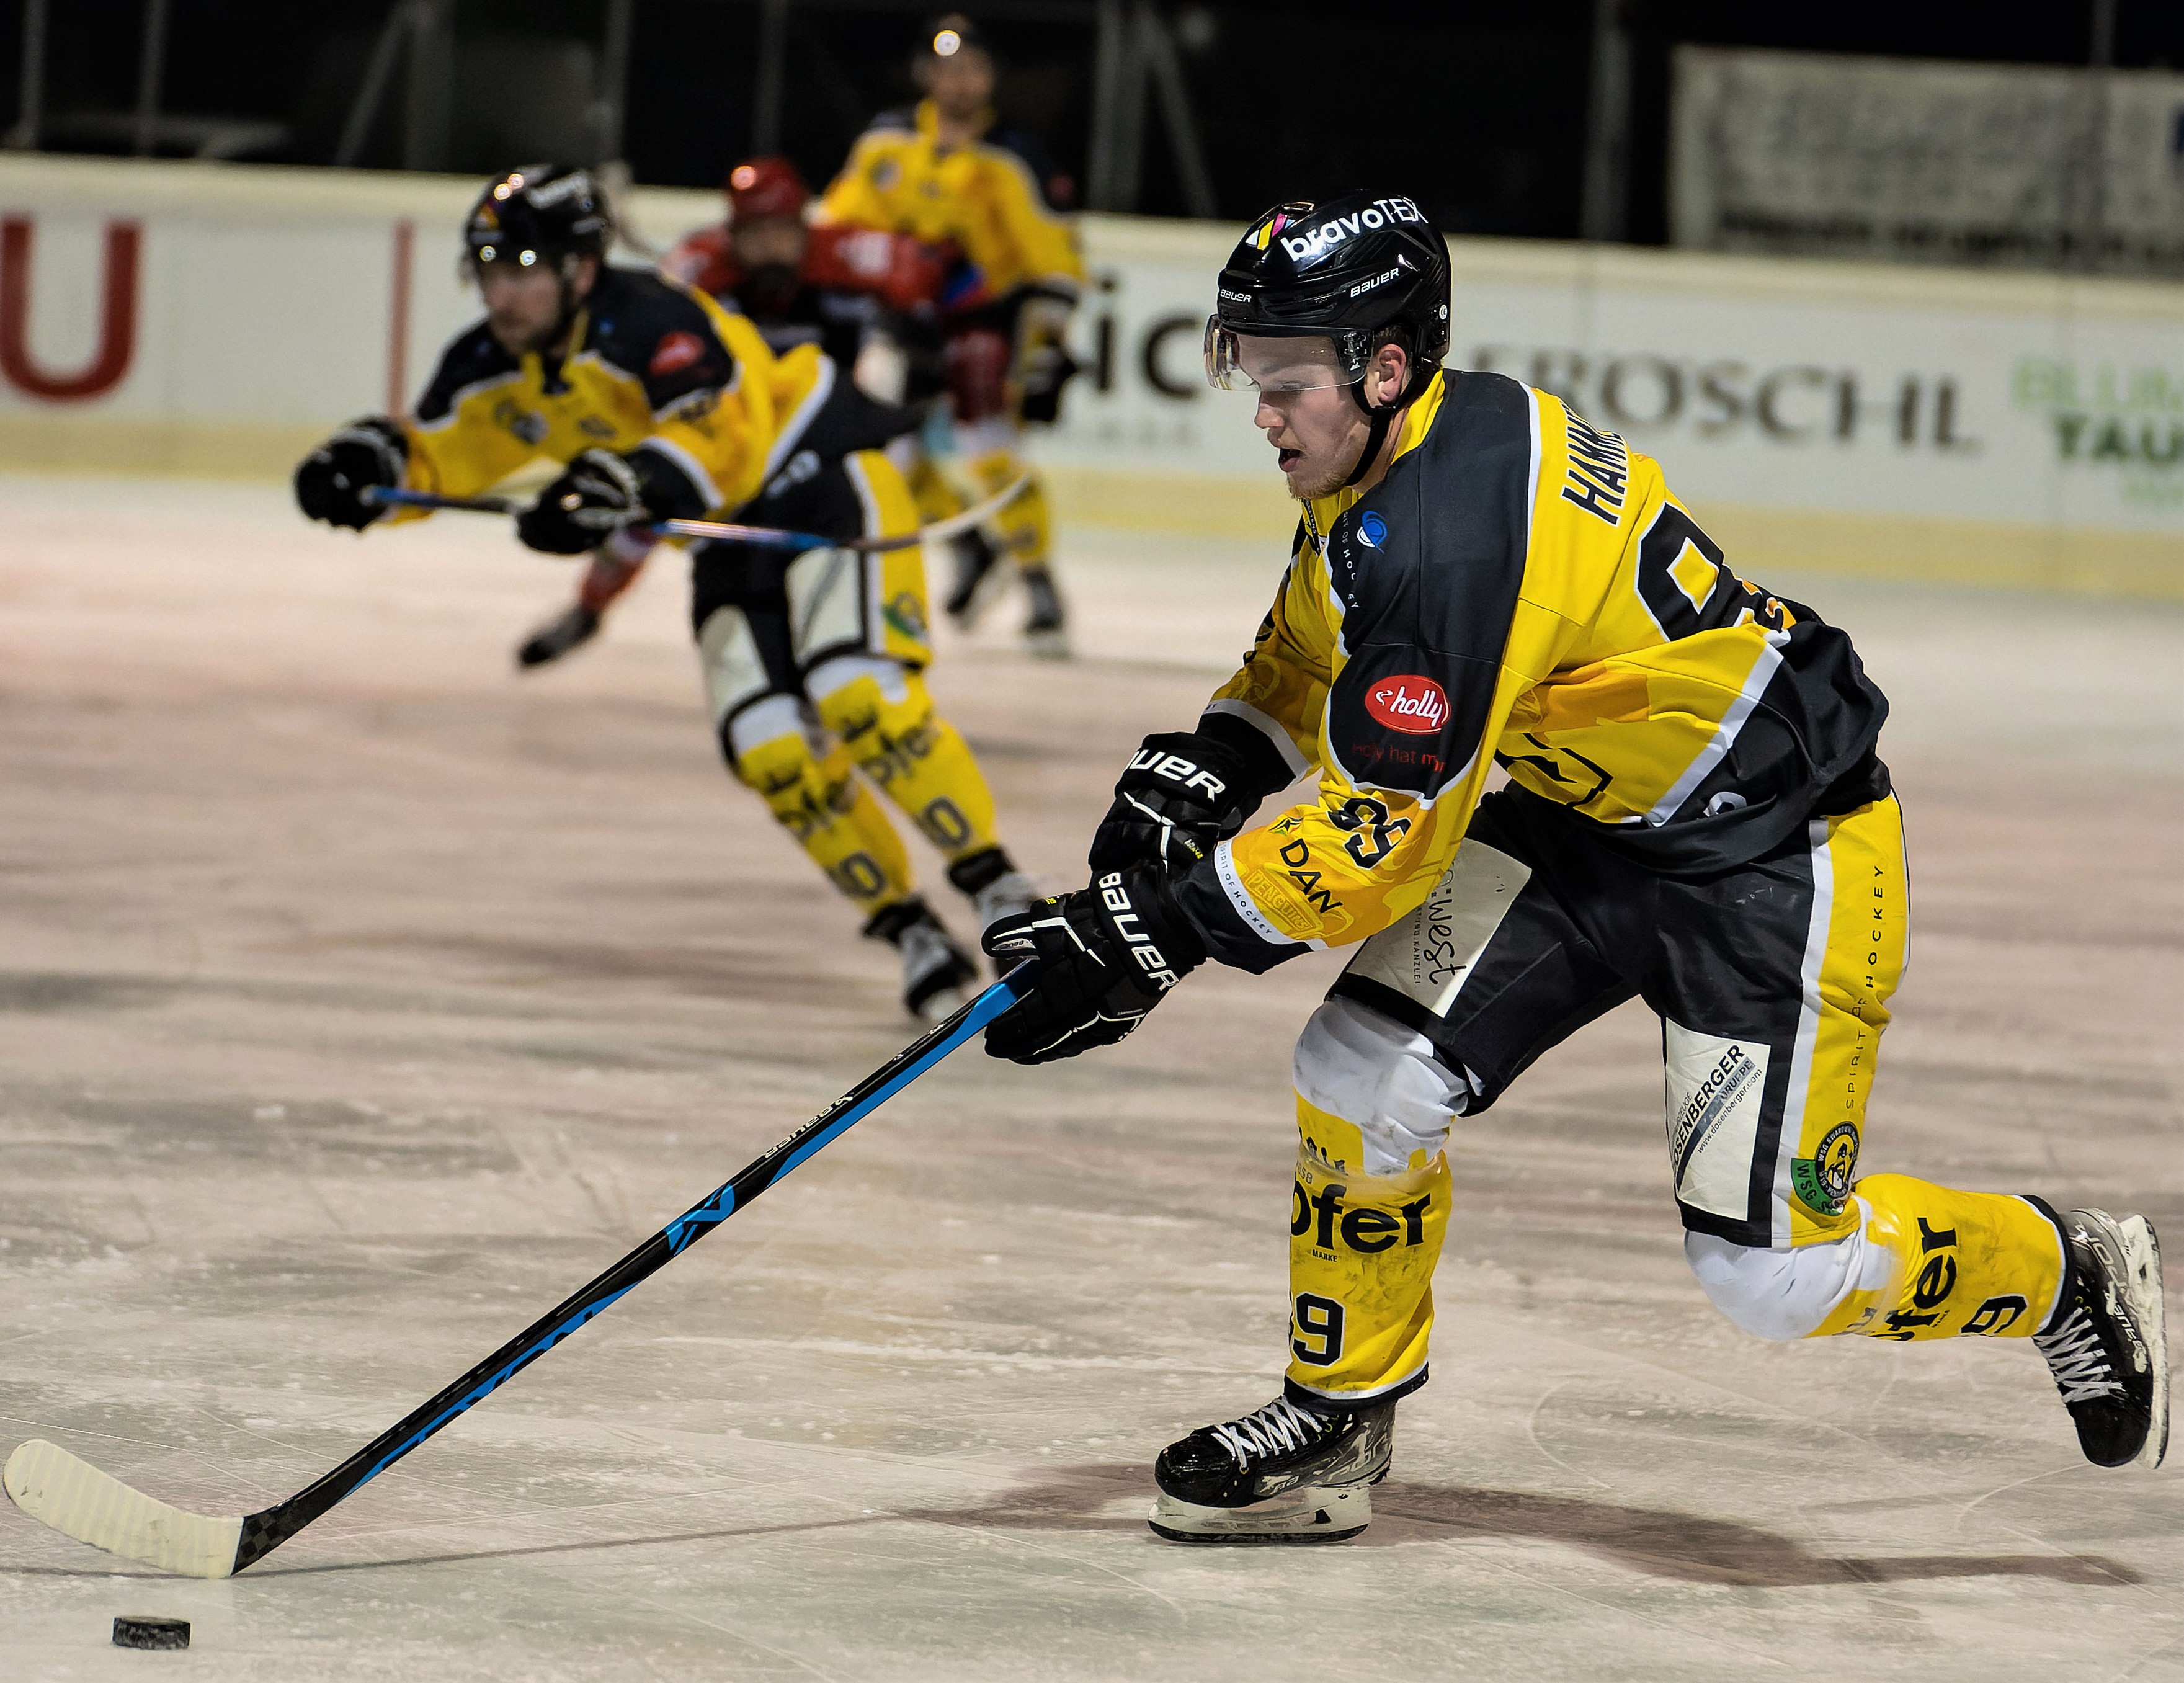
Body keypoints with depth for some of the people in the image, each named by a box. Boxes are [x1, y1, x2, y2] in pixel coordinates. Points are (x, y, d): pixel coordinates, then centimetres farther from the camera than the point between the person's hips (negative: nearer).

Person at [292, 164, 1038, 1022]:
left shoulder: (648, 320, -28)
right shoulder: (494, 366, -2)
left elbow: (720, 434, -39)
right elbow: (432, 457, 8)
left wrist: (619, 489, -53)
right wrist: (364, 464, -14)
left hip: (820, 477, -8)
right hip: (728, 536, 8)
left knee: (855, 699, -26)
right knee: (769, 750, -8)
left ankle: (995, 886, -18)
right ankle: (909, 928, 2)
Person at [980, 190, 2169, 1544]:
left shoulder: (1444, 530, -30)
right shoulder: (1402, 454, 0)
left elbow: (1382, 838, -28)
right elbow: (1305, 667, 17)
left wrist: (1154, 927, -24)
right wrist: (1177, 792, 0)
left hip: (1779, 851, -9)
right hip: (1587, 820, 9)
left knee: (1774, 1265, -10)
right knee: (1369, 1072, -4)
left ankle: (2070, 1279, 16)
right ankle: (1337, 1423, 11)